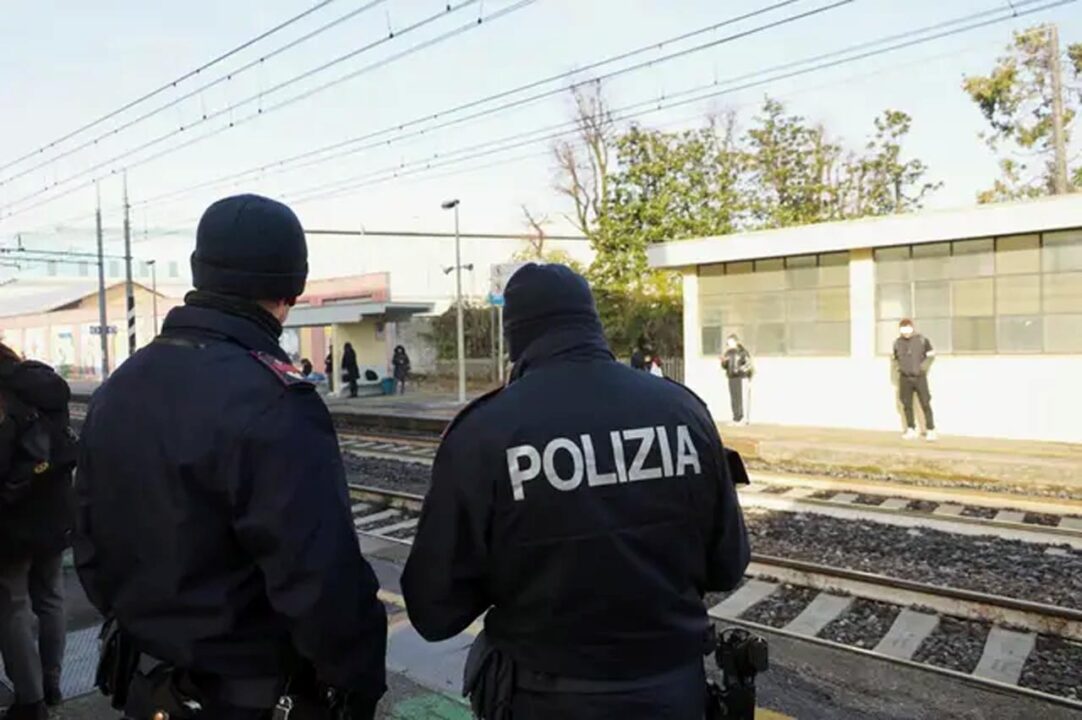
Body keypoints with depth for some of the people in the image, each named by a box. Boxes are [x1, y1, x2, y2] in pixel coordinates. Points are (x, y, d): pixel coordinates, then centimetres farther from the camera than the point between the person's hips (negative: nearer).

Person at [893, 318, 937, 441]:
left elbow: (931, 354, 8)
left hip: (919, 377, -3)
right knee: (907, 405, 6)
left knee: (925, 404, -4)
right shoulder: (897, 343, 5)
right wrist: (897, 367, 3)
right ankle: (911, 430, 16)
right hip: (905, 378, 3)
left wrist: (925, 365, -4)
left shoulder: (921, 340, -2)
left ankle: (930, 431, 3)